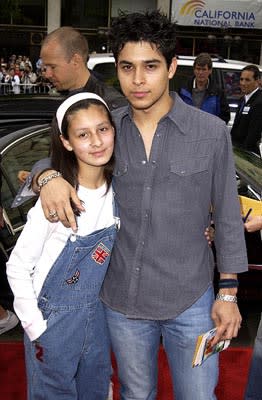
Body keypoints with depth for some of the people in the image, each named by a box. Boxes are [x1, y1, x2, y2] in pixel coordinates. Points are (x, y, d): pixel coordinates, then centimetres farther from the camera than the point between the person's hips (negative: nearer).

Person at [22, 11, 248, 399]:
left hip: (190, 301, -2)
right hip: (122, 299, 2)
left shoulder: (211, 133, -10)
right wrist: (48, 177, -15)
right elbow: (57, 156, 10)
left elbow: (228, 216, -2)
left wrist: (229, 294, -1)